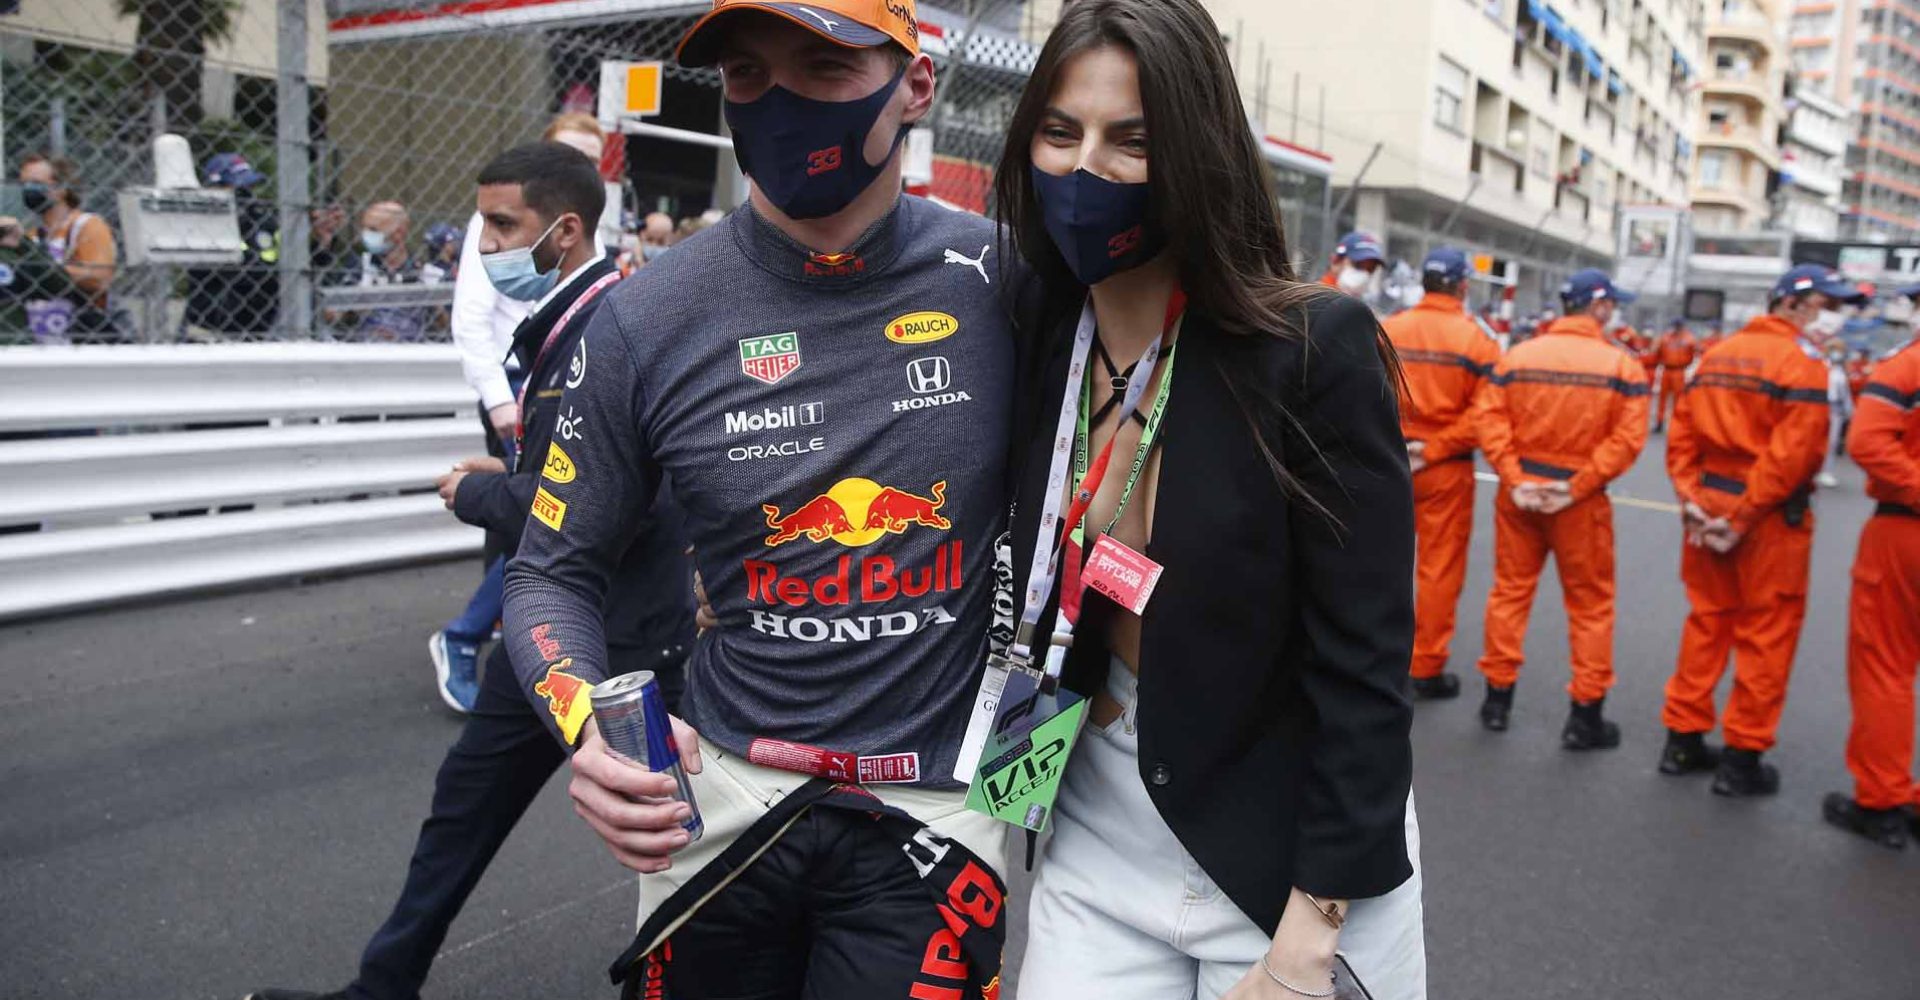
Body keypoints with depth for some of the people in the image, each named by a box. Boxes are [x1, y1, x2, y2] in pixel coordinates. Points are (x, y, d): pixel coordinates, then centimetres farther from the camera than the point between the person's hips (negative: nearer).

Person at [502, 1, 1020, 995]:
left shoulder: (1001, 282, -8)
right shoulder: (647, 319, -8)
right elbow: (553, 571, 0)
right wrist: (589, 725, -17)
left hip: (935, 811, -1)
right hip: (720, 798, 1)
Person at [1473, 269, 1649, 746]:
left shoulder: (1517, 355, 1)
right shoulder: (1621, 365, -6)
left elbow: (1491, 419, -6)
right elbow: (1627, 437, -14)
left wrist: (1513, 478, -7)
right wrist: (1577, 487, -12)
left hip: (1519, 494, 3)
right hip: (1581, 503, -3)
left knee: (1510, 591, 15)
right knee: (1590, 604, 10)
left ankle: (1498, 697, 22)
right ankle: (1586, 715, 15)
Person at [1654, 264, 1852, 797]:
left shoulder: (1716, 354, 10)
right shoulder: (1801, 360, -12)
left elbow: (1681, 435, 6)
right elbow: (1791, 454, -20)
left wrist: (1691, 500, 2)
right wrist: (1743, 519, -16)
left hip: (1709, 507, 7)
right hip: (1770, 517, -7)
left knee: (1706, 622, 16)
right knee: (1766, 636, 4)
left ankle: (1683, 739, 23)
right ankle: (1743, 759, 11)